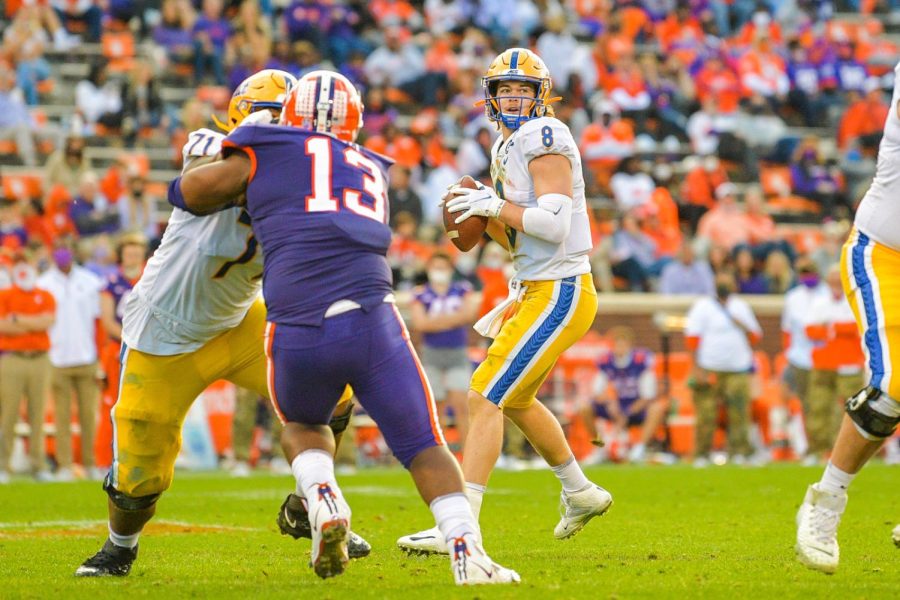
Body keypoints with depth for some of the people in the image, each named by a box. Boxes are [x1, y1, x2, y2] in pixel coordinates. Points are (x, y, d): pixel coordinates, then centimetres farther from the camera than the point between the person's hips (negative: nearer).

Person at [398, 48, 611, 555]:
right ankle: (581, 493, 42)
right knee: (515, 399, 26)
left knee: (485, 398, -15)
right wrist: (482, 212, 4)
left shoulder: (545, 138, -14)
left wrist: (494, 206, -17)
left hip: (559, 294, -11)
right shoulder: (508, 149, 15)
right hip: (537, 291, 11)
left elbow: (554, 225, -24)